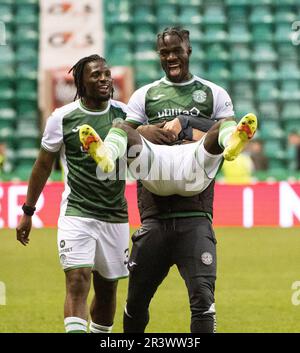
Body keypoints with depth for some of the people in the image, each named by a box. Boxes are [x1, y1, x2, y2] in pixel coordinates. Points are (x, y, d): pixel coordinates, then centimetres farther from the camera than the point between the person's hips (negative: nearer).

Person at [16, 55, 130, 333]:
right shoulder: (63, 117, -3)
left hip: (115, 216, 3)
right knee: (78, 282, -18)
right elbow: (43, 165, 7)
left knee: (107, 289, 10)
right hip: (76, 214, -3)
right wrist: (27, 211, 9)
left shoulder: (124, 114, 3)